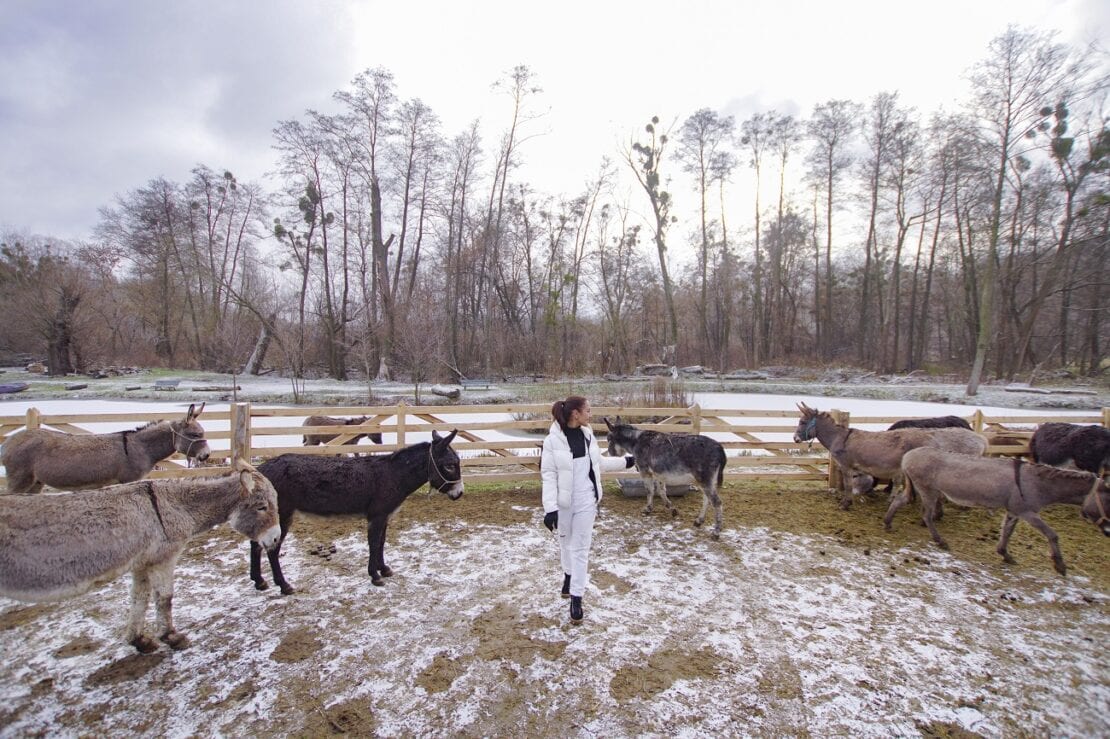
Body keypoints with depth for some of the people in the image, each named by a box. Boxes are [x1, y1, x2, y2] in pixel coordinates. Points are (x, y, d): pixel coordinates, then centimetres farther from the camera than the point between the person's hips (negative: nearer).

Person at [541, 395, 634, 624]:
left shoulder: (587, 435, -1)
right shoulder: (553, 440, -17)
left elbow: (598, 462, 15)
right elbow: (548, 475, -16)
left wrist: (624, 462, 23)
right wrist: (550, 508, -22)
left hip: (586, 501, 3)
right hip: (564, 502, -3)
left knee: (581, 547, 5)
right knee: (565, 541, 19)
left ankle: (576, 598, 14)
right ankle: (568, 574, 46)